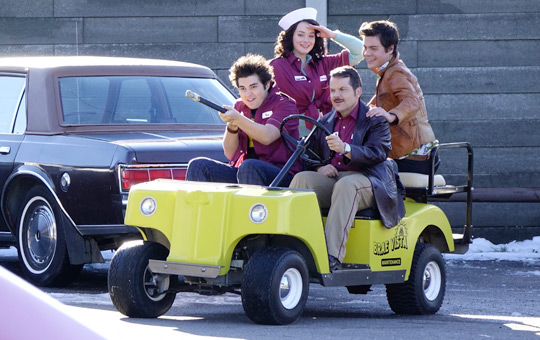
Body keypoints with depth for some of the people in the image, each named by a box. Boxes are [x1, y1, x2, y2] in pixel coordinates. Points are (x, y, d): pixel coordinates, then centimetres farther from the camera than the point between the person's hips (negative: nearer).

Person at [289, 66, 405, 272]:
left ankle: (332, 256, -48)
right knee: (302, 179, -24)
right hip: (330, 178, 5)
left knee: (346, 185, -38)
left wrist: (345, 149, -31)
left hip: (364, 180, -5)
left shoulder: (375, 121, 4)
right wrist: (319, 167, -6)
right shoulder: (324, 123, 21)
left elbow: (377, 154, -13)